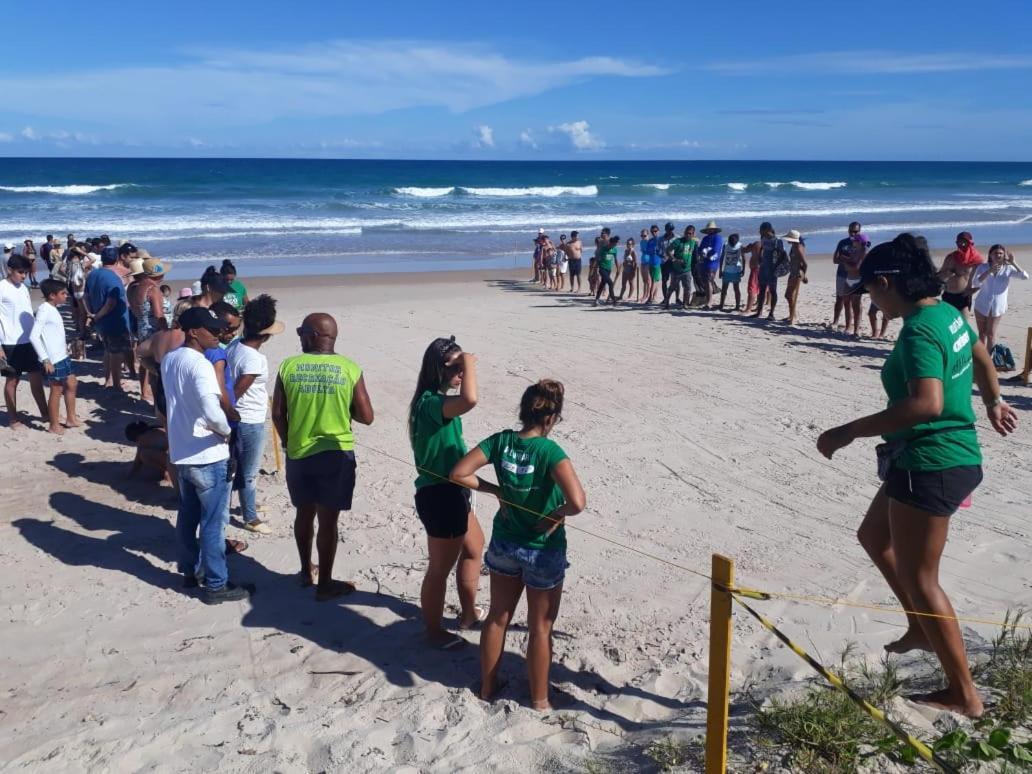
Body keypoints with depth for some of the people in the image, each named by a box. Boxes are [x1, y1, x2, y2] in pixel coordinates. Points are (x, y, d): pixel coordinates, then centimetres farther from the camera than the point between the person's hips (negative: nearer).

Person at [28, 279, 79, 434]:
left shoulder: (53, 309, 10)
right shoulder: (44, 310, -18)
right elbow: (34, 336, -24)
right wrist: (45, 360, -24)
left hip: (62, 356, 9)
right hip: (53, 360, -9)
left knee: (71, 385, 17)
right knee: (57, 391, 1)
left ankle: (71, 418, 29)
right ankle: (54, 425, 13)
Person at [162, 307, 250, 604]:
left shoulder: (169, 359, 6)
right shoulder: (200, 365, -23)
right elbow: (213, 413, -35)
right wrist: (227, 432, -16)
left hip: (180, 454, 9)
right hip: (208, 457, -8)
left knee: (187, 516, 21)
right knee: (214, 523, 3)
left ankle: (189, 571, 36)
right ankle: (216, 585, 11)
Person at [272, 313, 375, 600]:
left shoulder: (288, 367, -5)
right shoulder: (350, 369, -9)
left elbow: (277, 414, -1)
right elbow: (366, 417, -7)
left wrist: (289, 445, 15)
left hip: (298, 454, 2)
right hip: (336, 454, -2)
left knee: (305, 513, 20)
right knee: (328, 520, 7)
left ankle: (307, 571, 35)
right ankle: (325, 584, 17)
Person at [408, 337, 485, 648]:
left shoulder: (437, 401, 9)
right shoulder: (430, 402, -24)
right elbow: (469, 401, -44)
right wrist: (469, 363, -29)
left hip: (451, 491, 11)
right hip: (440, 496, -11)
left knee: (474, 549, 28)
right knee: (441, 568, 7)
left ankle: (469, 614, 44)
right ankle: (434, 631, 26)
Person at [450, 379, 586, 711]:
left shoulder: (501, 441, -11)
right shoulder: (551, 451, -25)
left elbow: (458, 474, -10)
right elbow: (577, 502, -36)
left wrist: (496, 490, -2)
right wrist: (557, 515, -16)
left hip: (504, 543, 4)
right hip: (543, 550, -4)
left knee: (498, 616, 22)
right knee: (540, 628, 14)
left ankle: (488, 687, 37)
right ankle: (539, 700, 28)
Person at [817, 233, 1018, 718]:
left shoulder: (918, 332, -22)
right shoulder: (947, 312, 7)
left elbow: (927, 404, -35)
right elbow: (981, 357, 25)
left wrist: (850, 432, -30)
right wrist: (993, 402, 43)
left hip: (929, 464, -10)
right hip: (954, 455, 10)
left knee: (918, 578, 2)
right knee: (874, 536, 25)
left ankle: (963, 695, 13)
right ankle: (923, 629, 33)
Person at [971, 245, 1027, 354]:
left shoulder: (1008, 268, -6)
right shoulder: (983, 267, -7)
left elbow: (1025, 276, -18)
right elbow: (974, 283, -20)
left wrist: (1013, 263, -24)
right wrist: (989, 271, -31)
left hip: (997, 306, -1)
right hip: (981, 305, 1)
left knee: (991, 334, 3)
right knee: (982, 333, 11)